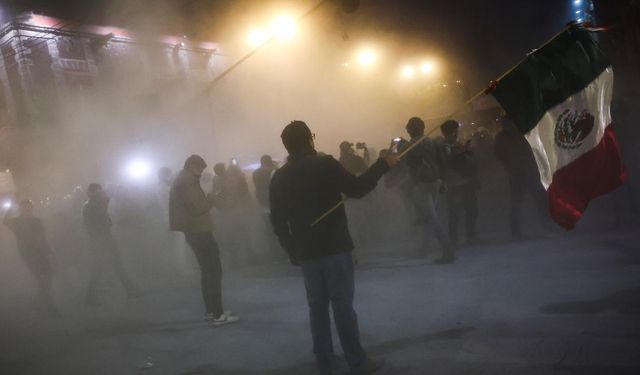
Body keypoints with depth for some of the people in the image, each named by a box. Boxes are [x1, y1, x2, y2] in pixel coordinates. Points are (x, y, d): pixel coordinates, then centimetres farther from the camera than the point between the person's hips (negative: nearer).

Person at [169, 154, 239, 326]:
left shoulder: (184, 181, 17)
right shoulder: (186, 182, -15)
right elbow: (196, 207, -23)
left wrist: (207, 200, 1)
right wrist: (211, 200, -7)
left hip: (197, 231, 11)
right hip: (198, 231, -11)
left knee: (208, 271, 16)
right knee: (213, 271, -9)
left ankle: (210, 311, 22)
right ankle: (218, 315, -9)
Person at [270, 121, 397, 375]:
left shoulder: (279, 177, 5)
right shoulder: (325, 164, -10)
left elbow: (278, 221, 7)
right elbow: (356, 189, -13)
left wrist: (293, 252, 14)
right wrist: (383, 165, -3)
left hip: (306, 252, 4)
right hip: (335, 248, -4)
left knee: (317, 307, 12)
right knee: (343, 305, 0)